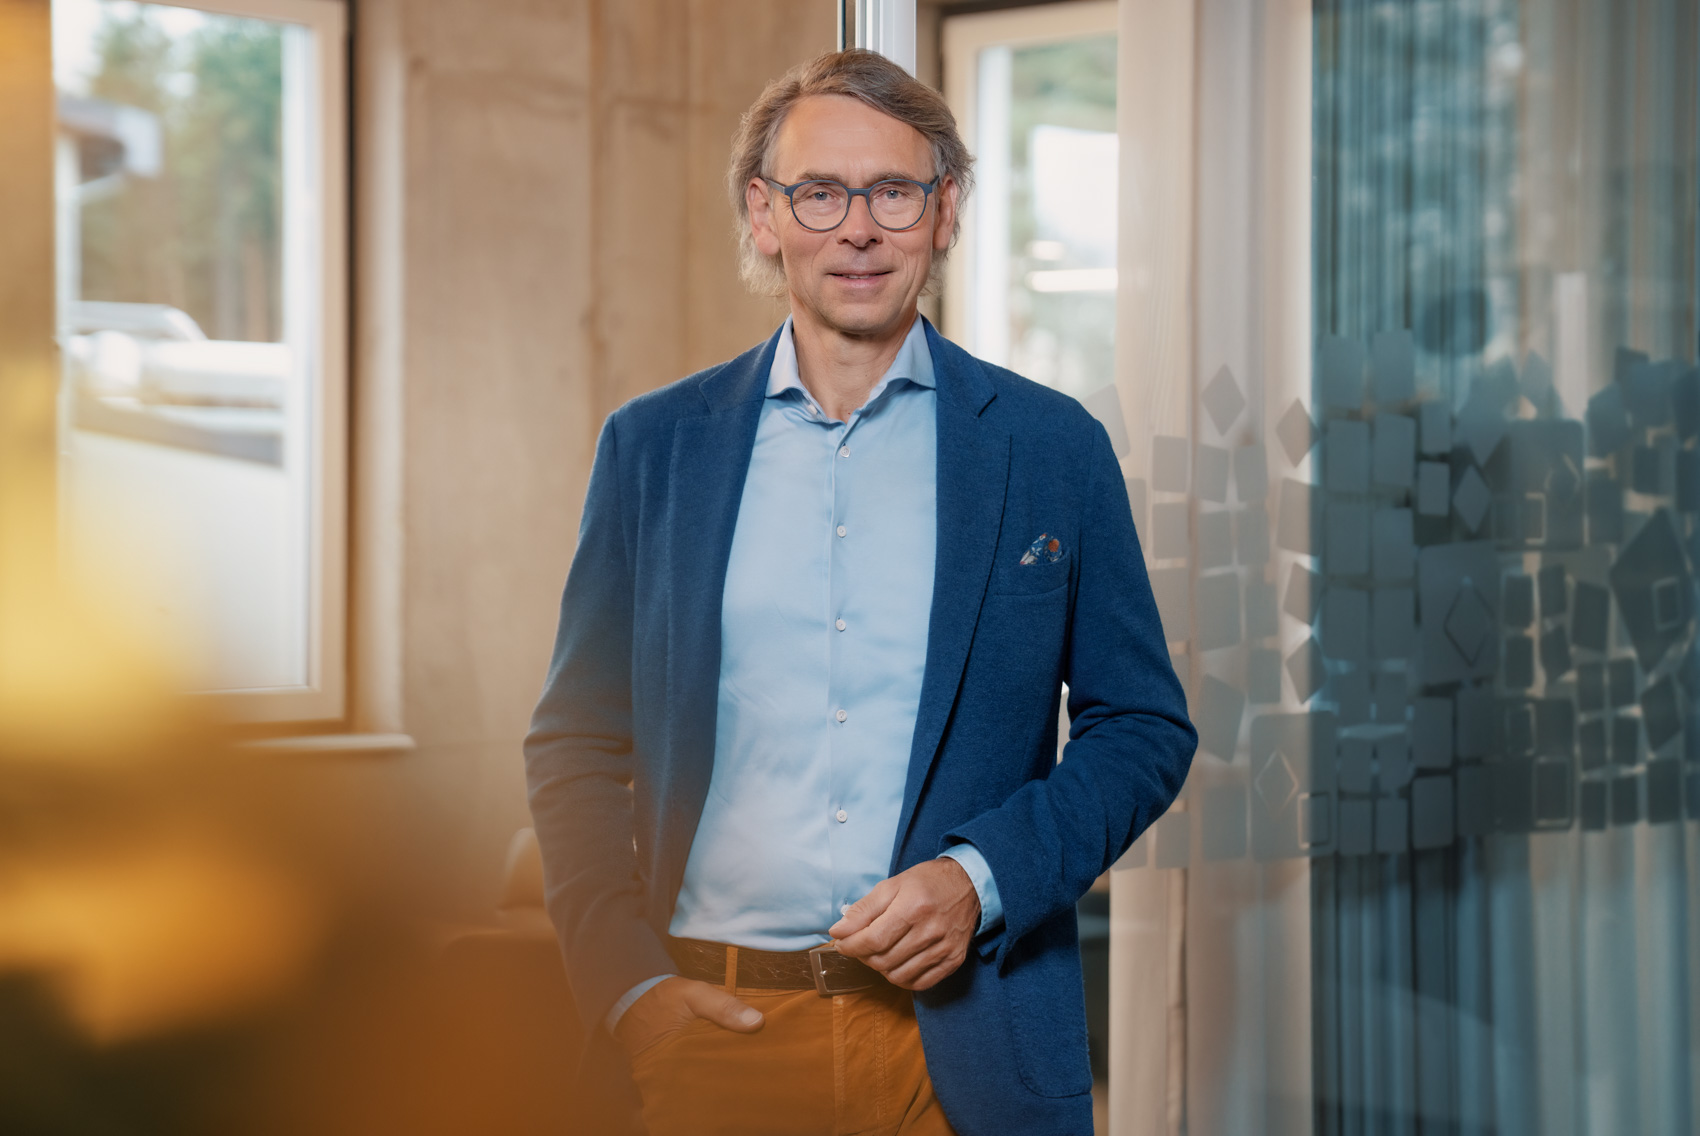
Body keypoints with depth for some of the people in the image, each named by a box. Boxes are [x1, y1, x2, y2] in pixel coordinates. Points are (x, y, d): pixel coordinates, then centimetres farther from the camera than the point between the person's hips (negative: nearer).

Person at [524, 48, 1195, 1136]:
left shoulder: (1052, 447, 3)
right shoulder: (654, 444, 6)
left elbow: (1145, 728, 5)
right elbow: (576, 743, 7)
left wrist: (981, 880, -10)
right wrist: (628, 986, -4)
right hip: (712, 1032, 1)